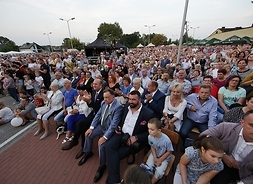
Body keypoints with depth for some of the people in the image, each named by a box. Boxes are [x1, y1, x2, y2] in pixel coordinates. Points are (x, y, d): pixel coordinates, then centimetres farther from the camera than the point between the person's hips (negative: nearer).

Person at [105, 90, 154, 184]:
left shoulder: (148, 113, -15)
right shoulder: (126, 106, 2)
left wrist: (136, 137, -19)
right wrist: (118, 127, 1)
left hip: (134, 139, -4)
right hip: (122, 134, 5)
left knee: (117, 155, -17)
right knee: (109, 146, -21)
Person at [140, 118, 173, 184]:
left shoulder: (166, 140, -36)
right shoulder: (150, 137, -24)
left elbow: (169, 152, -17)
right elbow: (152, 147, -3)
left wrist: (160, 160, -14)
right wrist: (155, 157, -14)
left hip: (164, 157, -2)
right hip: (154, 154, 3)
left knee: (159, 173, -17)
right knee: (147, 168, -11)